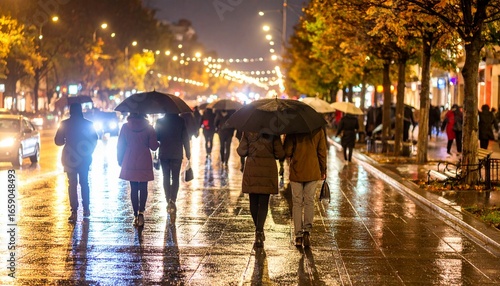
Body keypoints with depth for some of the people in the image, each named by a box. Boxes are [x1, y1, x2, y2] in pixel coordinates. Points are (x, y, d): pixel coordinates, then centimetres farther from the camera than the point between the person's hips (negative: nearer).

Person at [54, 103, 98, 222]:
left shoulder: (65, 124, -7)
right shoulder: (88, 124, -1)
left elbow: (58, 141, -4)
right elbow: (94, 140, 6)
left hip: (70, 158, -2)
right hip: (84, 158, 2)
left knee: (72, 184, 1)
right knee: (84, 182, 15)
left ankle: (74, 212, -6)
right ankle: (86, 209, 17)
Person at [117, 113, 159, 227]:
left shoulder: (125, 127, -2)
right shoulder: (148, 128, -6)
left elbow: (120, 145, 2)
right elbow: (153, 146, -4)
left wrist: (120, 160, 14)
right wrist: (159, 143, 19)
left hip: (130, 162, 1)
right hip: (144, 162, -1)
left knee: (134, 188, 9)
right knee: (143, 188, 7)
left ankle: (136, 215, 9)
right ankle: (141, 212, -12)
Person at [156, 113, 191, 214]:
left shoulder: (160, 121, -3)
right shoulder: (181, 121, -6)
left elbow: (156, 137, 1)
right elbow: (185, 138, -4)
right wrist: (188, 153, 4)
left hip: (164, 154, 1)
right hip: (177, 154, -1)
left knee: (166, 178, 11)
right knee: (175, 178, 3)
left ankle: (168, 201, 9)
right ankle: (172, 201, -11)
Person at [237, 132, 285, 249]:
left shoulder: (248, 131, -3)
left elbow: (242, 152, -3)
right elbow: (280, 154, -5)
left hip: (251, 170, 1)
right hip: (268, 169, -1)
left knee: (253, 202, 14)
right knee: (264, 203, 2)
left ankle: (259, 231, 25)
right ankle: (259, 233, -10)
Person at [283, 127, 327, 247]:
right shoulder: (318, 130, -3)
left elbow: (287, 151, -10)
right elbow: (322, 152, 1)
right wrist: (323, 170, 12)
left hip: (296, 171, -1)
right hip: (313, 172, 1)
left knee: (297, 203, 7)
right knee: (309, 202, 11)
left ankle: (298, 235, 7)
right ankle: (307, 230, -6)